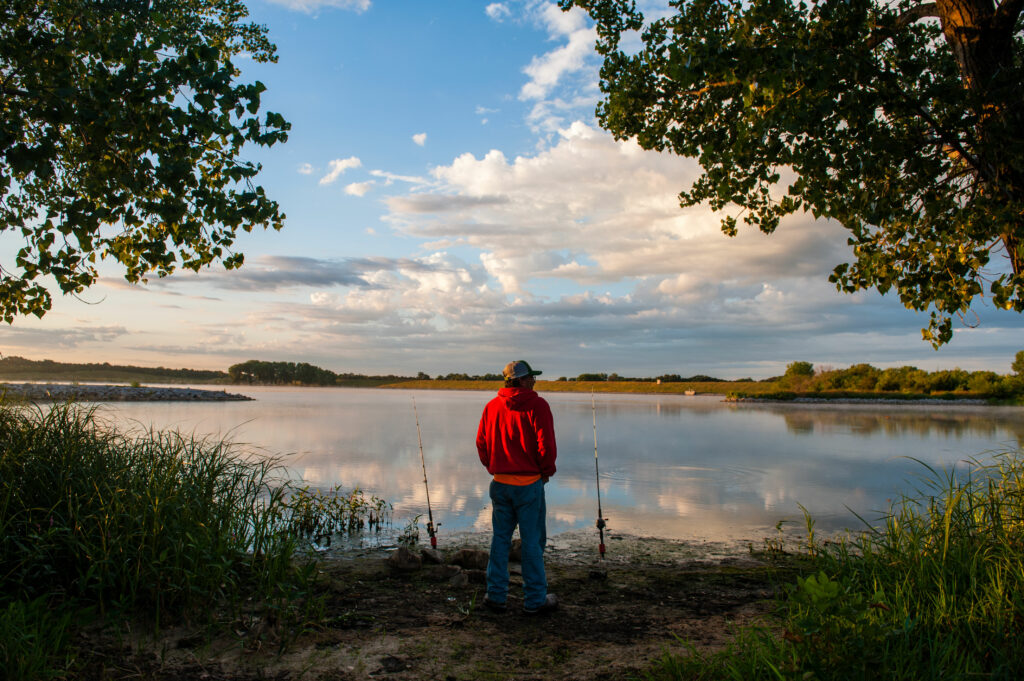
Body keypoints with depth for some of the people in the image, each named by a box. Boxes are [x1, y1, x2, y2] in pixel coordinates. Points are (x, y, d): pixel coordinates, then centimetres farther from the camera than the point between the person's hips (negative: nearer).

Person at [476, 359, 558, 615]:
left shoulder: (492, 406, 5)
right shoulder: (537, 405, -12)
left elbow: (481, 444, 9)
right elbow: (546, 446, -15)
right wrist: (546, 472, 1)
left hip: (500, 483, 5)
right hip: (529, 484, -5)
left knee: (500, 539, 13)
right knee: (533, 541, 4)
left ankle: (496, 595, 18)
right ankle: (535, 600, 12)